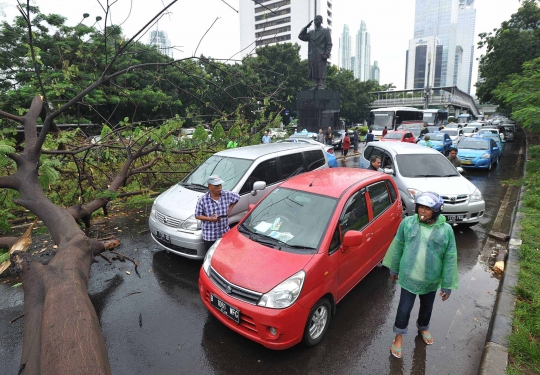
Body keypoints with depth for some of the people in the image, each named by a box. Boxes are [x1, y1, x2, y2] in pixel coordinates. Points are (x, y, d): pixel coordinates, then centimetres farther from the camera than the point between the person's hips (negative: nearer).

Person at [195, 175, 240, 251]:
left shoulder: (227, 195, -6)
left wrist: (230, 209, 4)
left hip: (225, 233, 3)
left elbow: (237, 198, 14)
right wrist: (210, 218, -21)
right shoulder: (203, 200, -13)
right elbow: (197, 215, -6)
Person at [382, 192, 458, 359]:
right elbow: (398, 246, -2)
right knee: (404, 308, 9)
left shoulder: (446, 230, -14)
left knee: (427, 307, 25)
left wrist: (447, 285, -5)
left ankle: (423, 328, 55)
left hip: (431, 280, 1)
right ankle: (399, 336, 34)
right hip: (409, 278, -1)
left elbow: (450, 258, -8)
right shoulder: (407, 223, -13)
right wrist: (394, 268, 6)